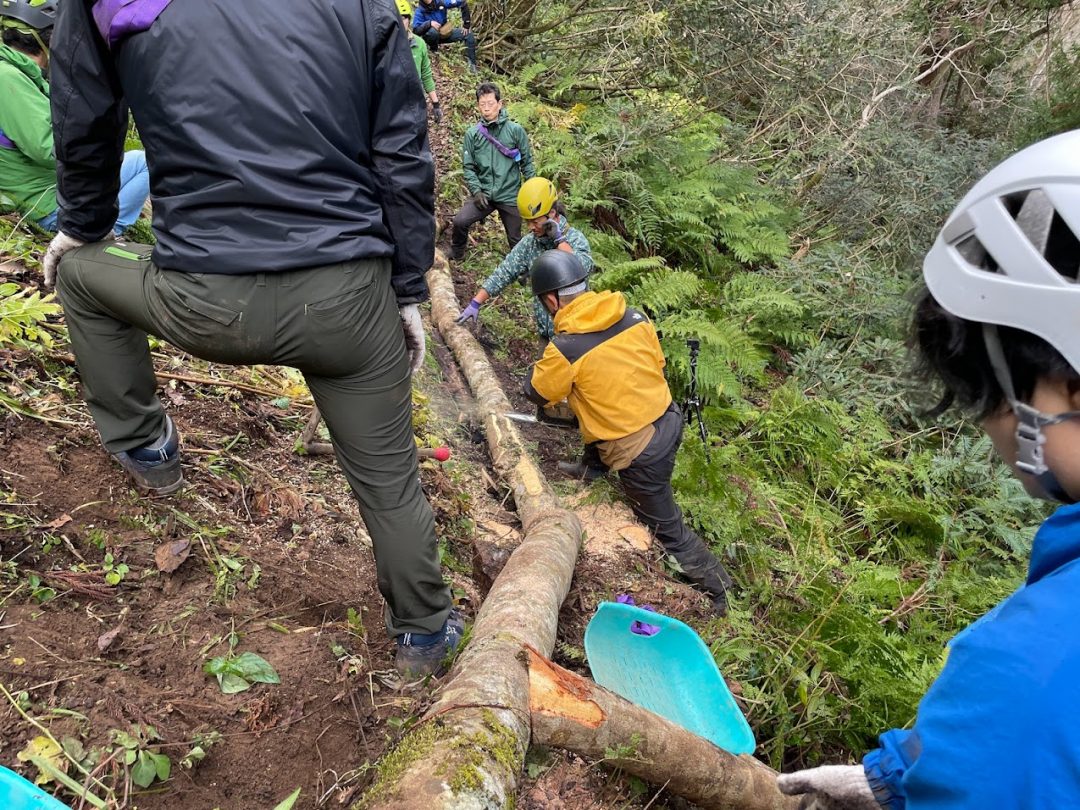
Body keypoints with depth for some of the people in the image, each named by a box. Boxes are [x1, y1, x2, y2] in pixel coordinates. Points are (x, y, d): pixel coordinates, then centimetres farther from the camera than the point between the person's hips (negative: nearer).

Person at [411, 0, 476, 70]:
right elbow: (415, 30, -27)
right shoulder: (420, 10, -20)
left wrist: (466, 24, -13)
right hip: (431, 36, -3)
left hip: (445, 32, 3)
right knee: (433, 31, -38)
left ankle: (472, 64, -7)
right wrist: (429, 23, -40)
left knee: (468, 34, -11)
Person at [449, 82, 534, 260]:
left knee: (515, 239, 7)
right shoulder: (472, 134, 0)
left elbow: (526, 162, 3)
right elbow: (468, 166, 3)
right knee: (460, 221, -18)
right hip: (484, 194, 1)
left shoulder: (516, 130, -3)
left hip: (510, 195, -1)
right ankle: (456, 255, 9)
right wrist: (476, 191, -10)